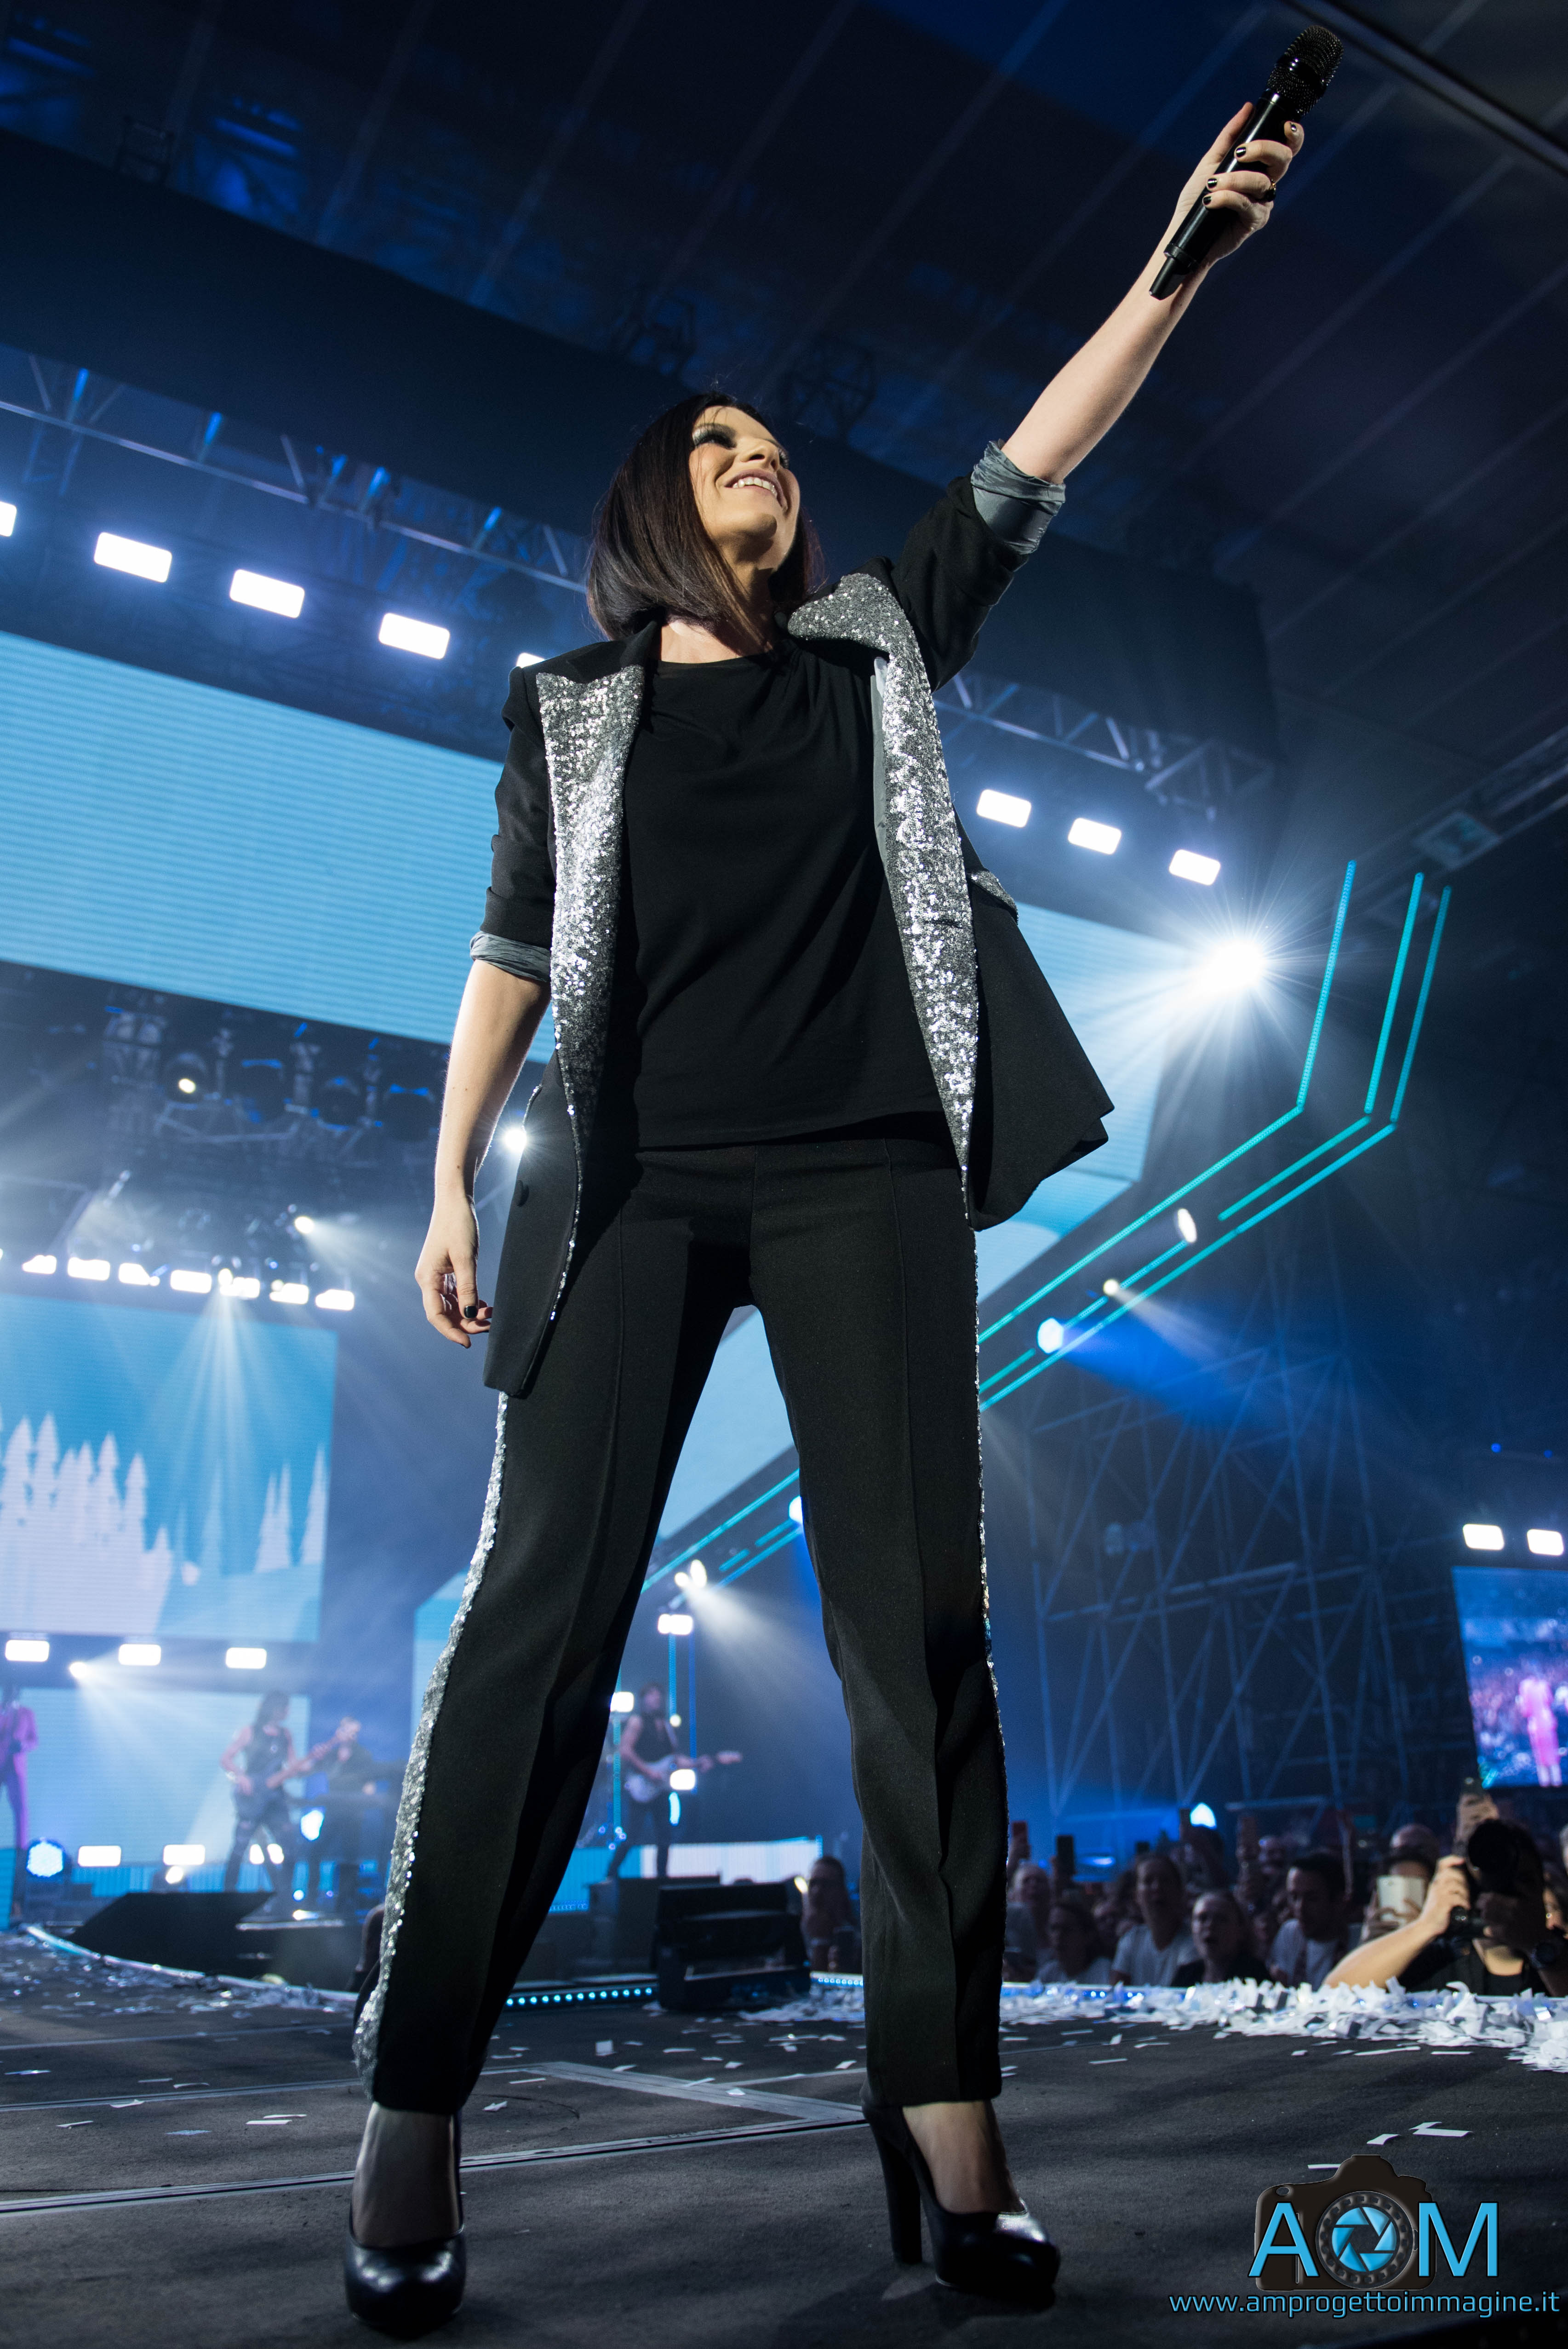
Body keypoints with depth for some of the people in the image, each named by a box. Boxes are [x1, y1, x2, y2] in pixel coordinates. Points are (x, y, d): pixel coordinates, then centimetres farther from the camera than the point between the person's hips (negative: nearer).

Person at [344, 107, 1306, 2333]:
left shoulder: (879, 647, 21)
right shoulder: (578, 705, 16)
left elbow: (1023, 475, 13)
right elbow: (513, 953, 12)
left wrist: (1180, 258, 4)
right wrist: (452, 1181, 4)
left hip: (866, 1170, 2)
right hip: (637, 1179, -1)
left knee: (918, 1614, -6)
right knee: (542, 1608, -8)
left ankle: (945, 2104, 2)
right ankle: (414, 2115, 2)